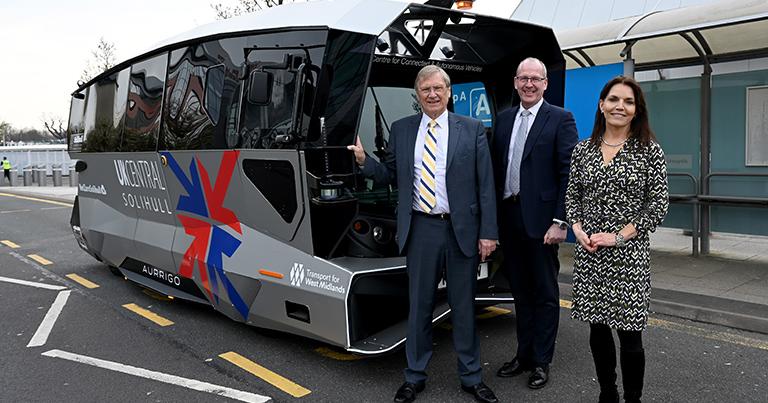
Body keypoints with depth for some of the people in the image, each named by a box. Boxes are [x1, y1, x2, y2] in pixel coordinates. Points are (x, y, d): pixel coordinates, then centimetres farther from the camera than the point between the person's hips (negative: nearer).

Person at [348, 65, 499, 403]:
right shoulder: (401, 129, 7)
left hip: (462, 230, -1)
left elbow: (485, 185, -1)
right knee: (418, 305, 11)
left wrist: (488, 233, -5)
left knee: (463, 306, 10)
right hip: (419, 229, 1)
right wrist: (364, 161, -9)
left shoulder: (472, 129, 2)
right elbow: (390, 176, 9)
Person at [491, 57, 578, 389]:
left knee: (545, 294, 7)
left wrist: (560, 221, -16)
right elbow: (496, 168, 11)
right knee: (520, 291, 16)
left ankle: (541, 361, 20)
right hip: (508, 216, 5)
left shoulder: (560, 119, -4)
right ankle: (524, 355, 29)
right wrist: (493, 217, 5)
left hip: (540, 219, -5)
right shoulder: (504, 119, 12)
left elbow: (568, 174, -10)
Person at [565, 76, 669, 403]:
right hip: (589, 253, 3)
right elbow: (572, 196, 12)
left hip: (628, 253, -3)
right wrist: (578, 230, -5)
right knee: (598, 329, 11)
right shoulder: (583, 149, 7)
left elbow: (659, 204, -5)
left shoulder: (649, 150, -3)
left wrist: (619, 235, -12)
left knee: (629, 332, 1)